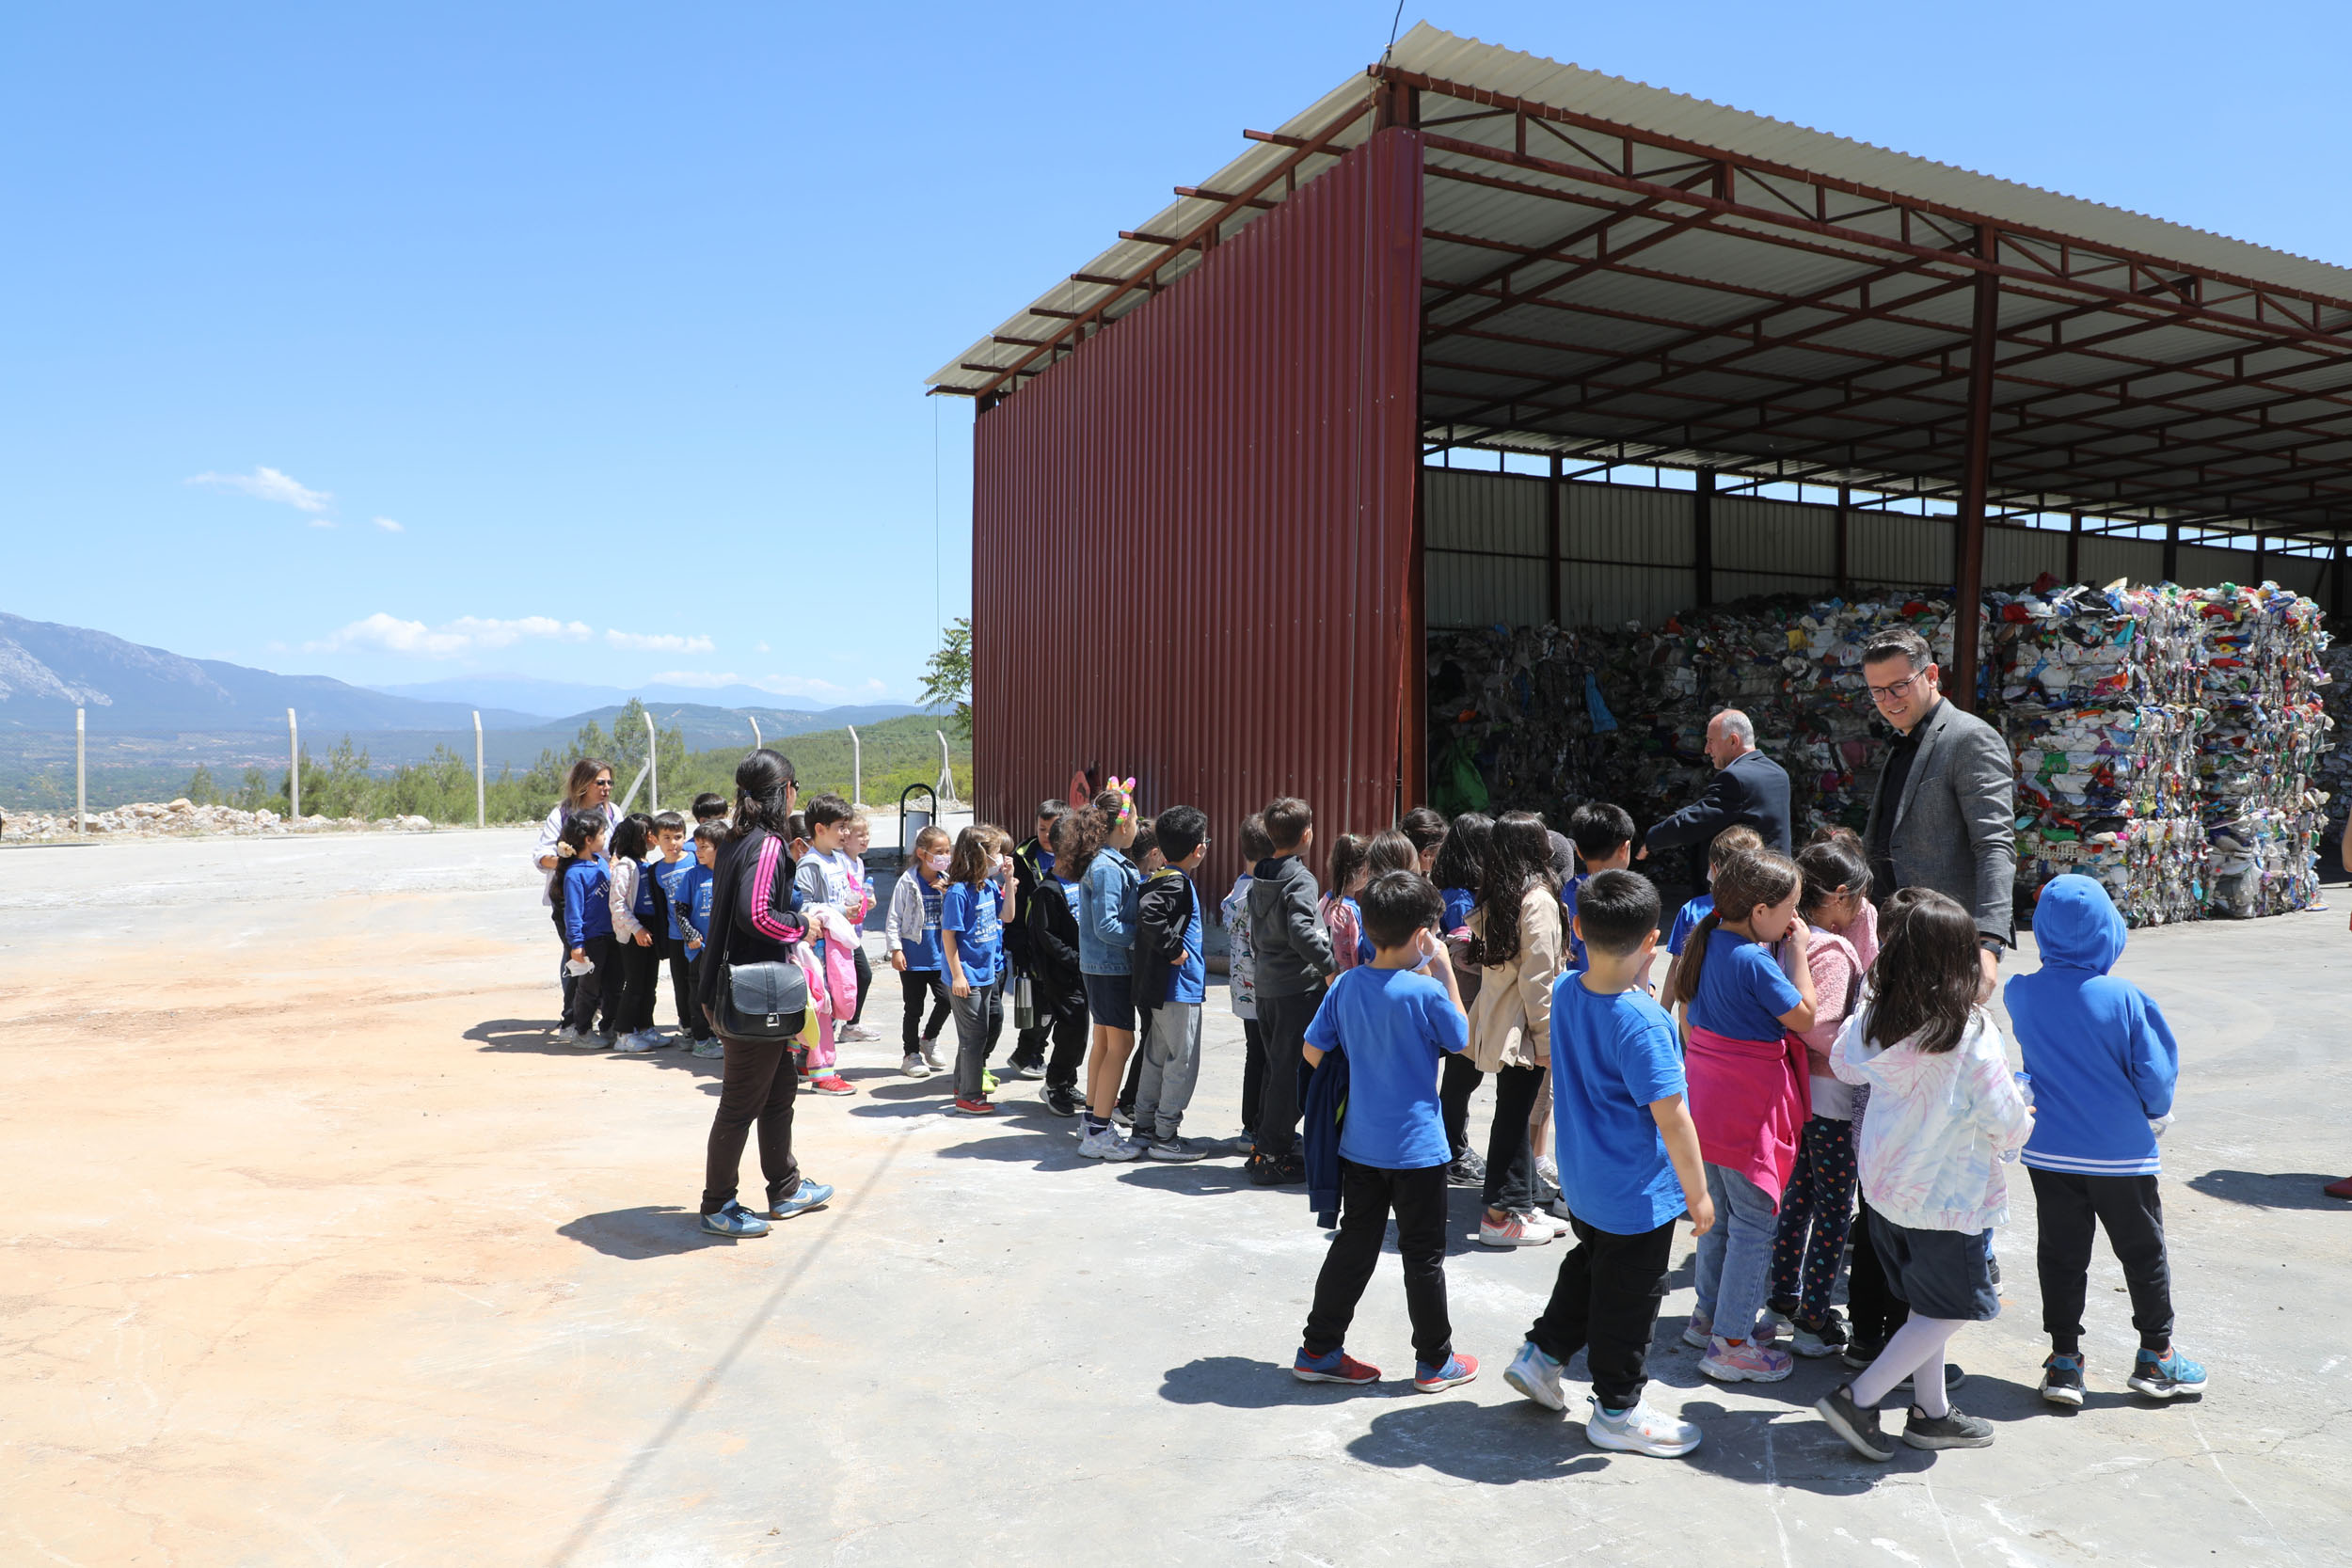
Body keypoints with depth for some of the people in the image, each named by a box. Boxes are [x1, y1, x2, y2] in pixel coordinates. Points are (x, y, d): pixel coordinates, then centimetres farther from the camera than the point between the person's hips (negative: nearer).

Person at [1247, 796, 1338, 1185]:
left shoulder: (1260, 878, 10)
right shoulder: (1300, 880, -15)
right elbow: (1302, 933, -28)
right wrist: (1333, 965, -22)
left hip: (1266, 985, 8)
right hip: (1298, 987, -8)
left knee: (1275, 1067, 18)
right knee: (1292, 1072, -1)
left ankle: (1263, 1147, 25)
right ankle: (1273, 1156, 3)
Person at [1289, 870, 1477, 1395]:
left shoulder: (1346, 985, -4)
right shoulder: (1425, 991, -19)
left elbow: (1312, 1051, 1)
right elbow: (1460, 1038, -2)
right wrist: (1444, 969, -4)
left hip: (1360, 1141, 5)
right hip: (1416, 1146, -5)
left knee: (1354, 1244, 16)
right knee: (1423, 1254, 10)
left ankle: (1318, 1350, 22)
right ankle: (1435, 1361, 23)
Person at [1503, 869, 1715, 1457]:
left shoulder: (1565, 990, -6)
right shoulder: (1641, 1021, -29)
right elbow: (1670, 1116, -25)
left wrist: (1636, 981, 2)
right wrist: (1698, 1192, -14)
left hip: (1583, 1180, 7)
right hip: (1638, 1191, -7)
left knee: (1588, 1266, 29)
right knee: (1630, 1295, 10)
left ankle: (1541, 1355, 37)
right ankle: (1616, 1411, 26)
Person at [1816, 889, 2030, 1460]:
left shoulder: (1873, 1018, -7)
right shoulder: (1969, 1032, -24)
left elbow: (1843, 1062, 13)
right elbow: (2005, 1123, -16)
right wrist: (2023, 1123, 5)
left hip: (1885, 1187, 6)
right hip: (1947, 1196, -6)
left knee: (1926, 1302, 20)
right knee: (1951, 1310, 9)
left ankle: (1931, 1412, 31)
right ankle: (1859, 1399, 4)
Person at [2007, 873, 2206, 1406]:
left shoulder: (2021, 994, -9)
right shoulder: (2124, 998, -18)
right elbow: (2157, 1072, -10)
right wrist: (2155, 1115, 8)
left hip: (2048, 1152, 2)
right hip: (2121, 1152, -2)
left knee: (2060, 1253, 12)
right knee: (2143, 1252, 16)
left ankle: (2064, 1359, 16)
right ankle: (2156, 1356, 28)